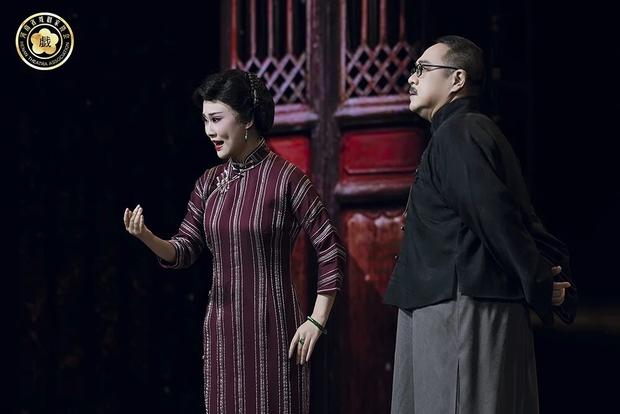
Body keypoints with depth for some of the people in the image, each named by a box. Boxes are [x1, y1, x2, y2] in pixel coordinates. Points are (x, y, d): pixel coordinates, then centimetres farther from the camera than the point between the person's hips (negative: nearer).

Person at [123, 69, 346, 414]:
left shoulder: (286, 178, -9)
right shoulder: (209, 183, 8)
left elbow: (332, 251, -8)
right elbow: (184, 252, 7)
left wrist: (317, 321, -10)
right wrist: (147, 238, -13)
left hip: (272, 328, -5)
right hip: (222, 327, 5)